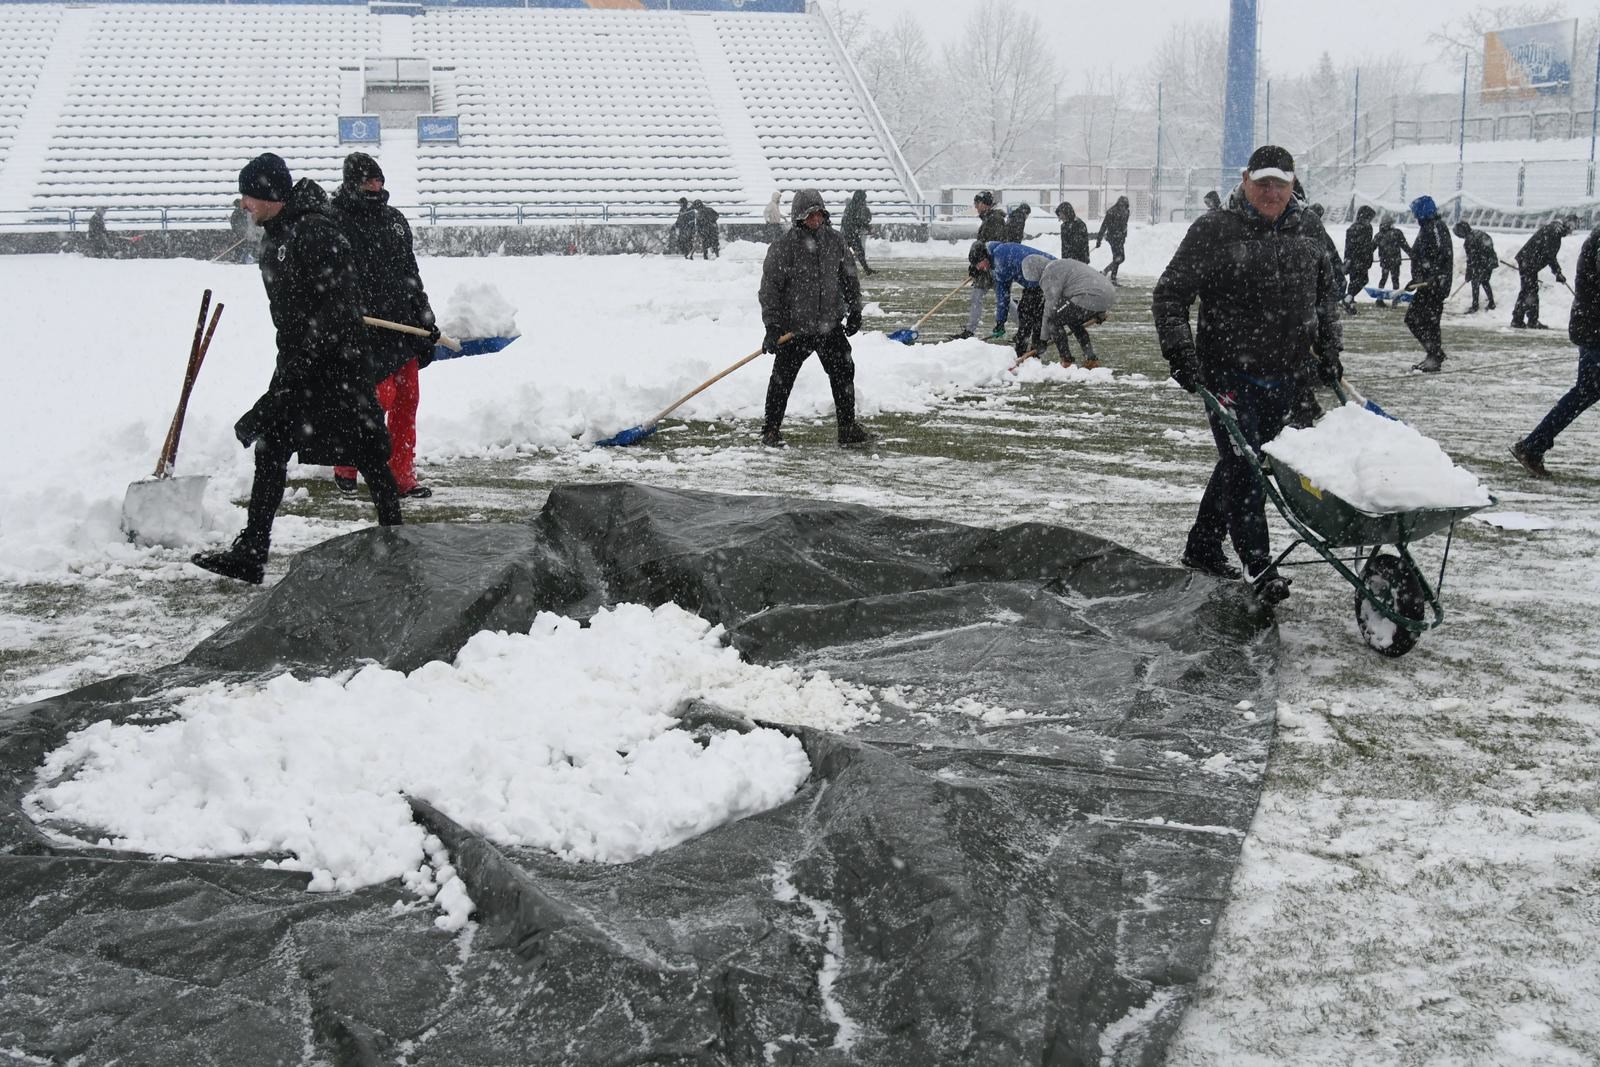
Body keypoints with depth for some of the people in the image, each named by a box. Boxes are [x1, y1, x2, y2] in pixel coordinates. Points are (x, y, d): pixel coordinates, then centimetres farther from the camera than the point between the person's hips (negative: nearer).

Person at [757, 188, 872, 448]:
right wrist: (772, 326, -14)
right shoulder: (783, 247, -11)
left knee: (843, 373, 2)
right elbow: (770, 288, -11)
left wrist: (854, 310, 13)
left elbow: (849, 276, 15)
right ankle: (771, 430, 19)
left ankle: (848, 429, 9)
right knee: (782, 379, 5)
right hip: (793, 327, -4)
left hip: (830, 325, 4)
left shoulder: (834, 240, 3)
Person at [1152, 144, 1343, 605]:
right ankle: (1259, 568, -3)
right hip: (1230, 374, -5)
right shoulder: (1213, 231, -7)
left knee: (1241, 462, 13)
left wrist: (1328, 351, 16)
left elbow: (1328, 291, 22)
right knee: (1243, 466, -8)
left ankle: (1203, 547, 27)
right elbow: (1169, 295, -5)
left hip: (1288, 377, 5)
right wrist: (1180, 350, -14)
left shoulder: (1308, 230, 9)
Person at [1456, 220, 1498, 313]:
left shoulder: (1469, 240, -19)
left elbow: (1471, 259, -16)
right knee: (1485, 282, 21)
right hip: (1492, 261, 8)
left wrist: (1468, 274, -9)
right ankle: (1491, 304, 28)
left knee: (1475, 282, 6)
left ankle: (1475, 306, 12)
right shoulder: (1479, 232, 6)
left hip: (1482, 264, -8)